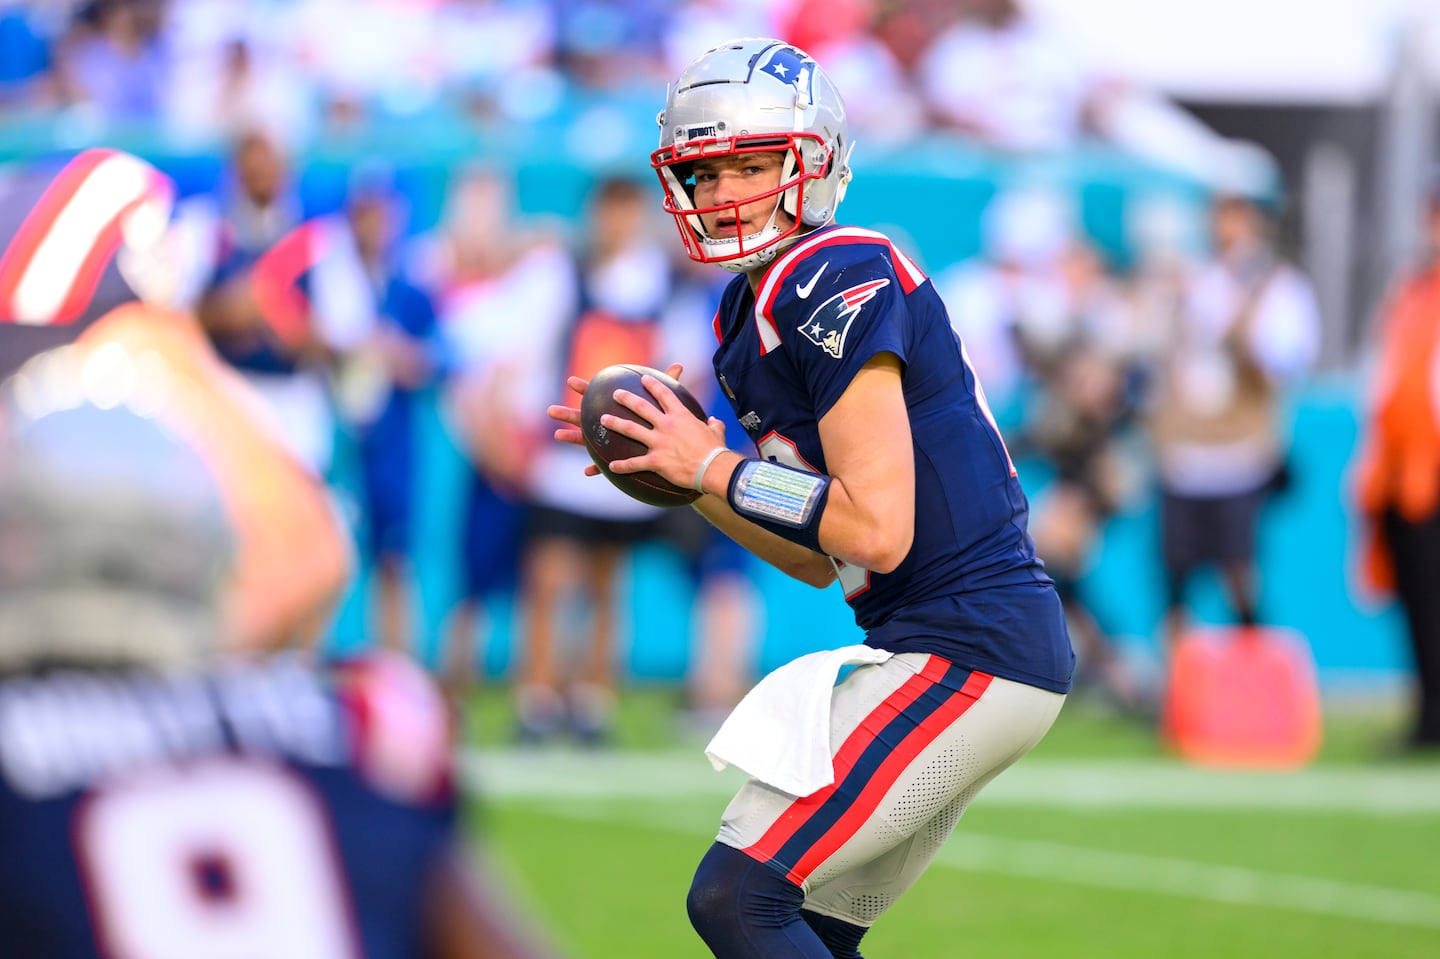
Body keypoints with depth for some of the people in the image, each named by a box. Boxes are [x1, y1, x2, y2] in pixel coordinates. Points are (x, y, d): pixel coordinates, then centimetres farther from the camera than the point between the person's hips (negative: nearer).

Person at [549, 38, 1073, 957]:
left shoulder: (835, 283, -14)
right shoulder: (757, 312, 16)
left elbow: (875, 530, -21)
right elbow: (818, 561, 20)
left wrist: (715, 466, -10)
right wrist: (677, 470, 11)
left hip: (966, 653, -10)